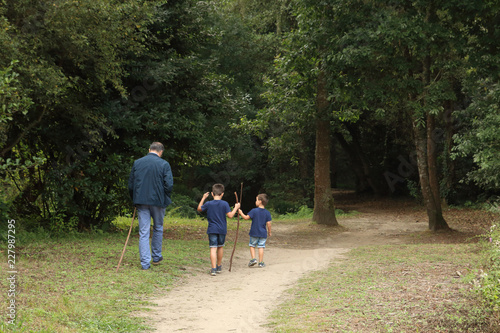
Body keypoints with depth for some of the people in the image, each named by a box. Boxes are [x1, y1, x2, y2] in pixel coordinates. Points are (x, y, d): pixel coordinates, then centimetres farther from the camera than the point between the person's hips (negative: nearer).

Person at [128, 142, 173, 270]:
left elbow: (130, 184, 6)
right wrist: (166, 198, 6)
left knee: (143, 232, 2)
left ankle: (145, 263, -1)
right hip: (158, 201, -2)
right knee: (158, 229, 18)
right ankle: (156, 257, 28)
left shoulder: (137, 163, 4)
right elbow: (169, 185, -11)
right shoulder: (164, 164, -6)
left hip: (141, 202, 2)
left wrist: (135, 200, 17)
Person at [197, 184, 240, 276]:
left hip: (212, 230, -1)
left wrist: (203, 198, 20)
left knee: (213, 248, -5)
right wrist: (236, 208, 6)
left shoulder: (208, 204, -4)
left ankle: (214, 269, -14)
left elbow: (199, 209, 12)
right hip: (222, 230, 1)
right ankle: (219, 267, 32)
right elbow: (230, 215, -9)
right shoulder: (225, 204, -7)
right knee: (220, 247, 19)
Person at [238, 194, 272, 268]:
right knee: (261, 247, 5)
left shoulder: (254, 211, -10)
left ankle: (253, 259, -1)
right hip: (263, 234, 2)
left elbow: (246, 217, -8)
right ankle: (261, 262, 6)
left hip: (254, 233, -2)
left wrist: (241, 213, 9)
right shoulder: (267, 213, -3)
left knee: (252, 246, 13)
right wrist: (269, 232, 9)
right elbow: (268, 224, -4)